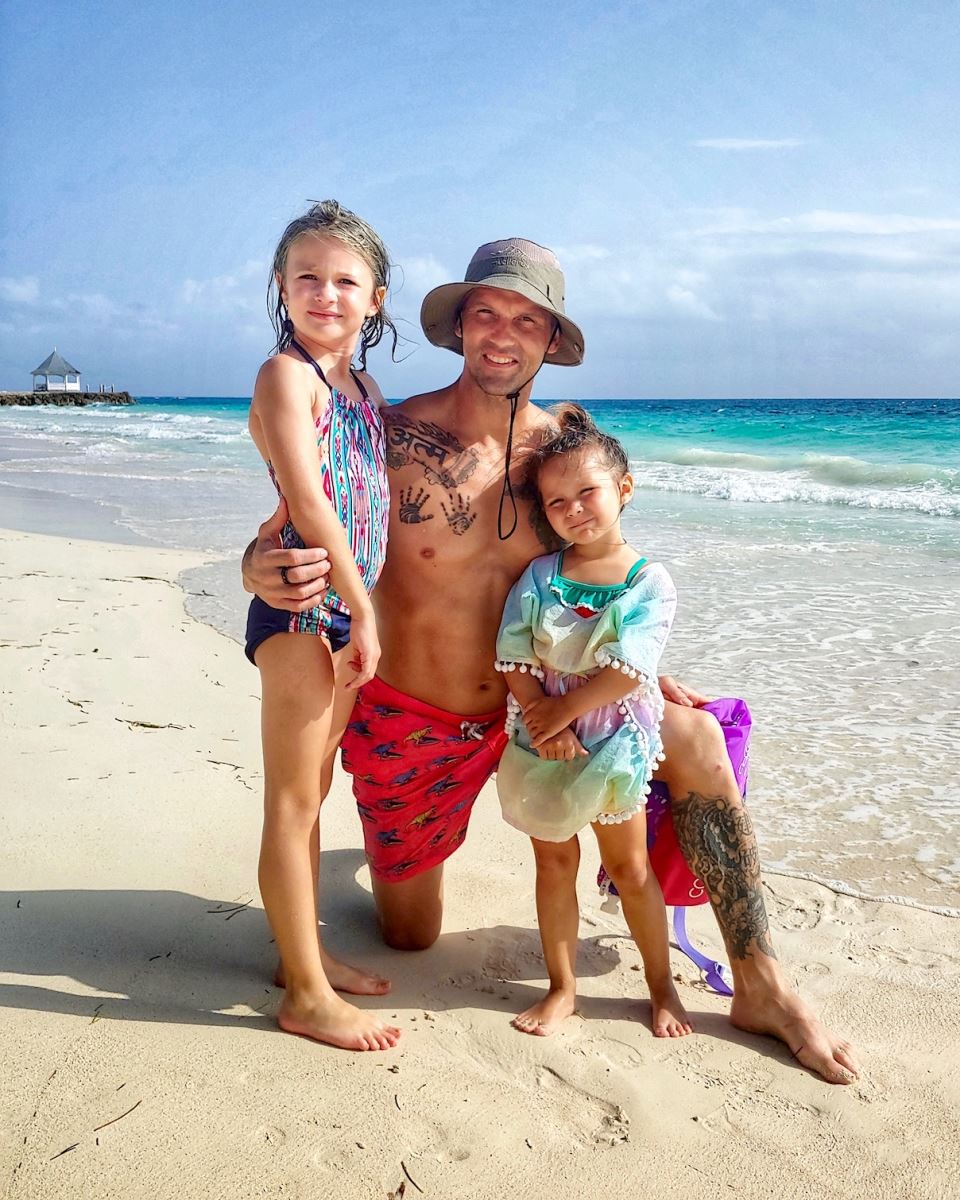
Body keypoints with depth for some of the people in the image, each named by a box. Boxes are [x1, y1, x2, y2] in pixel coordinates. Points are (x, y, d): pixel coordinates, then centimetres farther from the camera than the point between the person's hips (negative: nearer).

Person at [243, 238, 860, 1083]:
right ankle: (399, 842, 48)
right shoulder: (392, 437, -19)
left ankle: (759, 986, 4)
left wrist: (643, 678, -3)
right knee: (410, 938, 12)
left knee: (696, 739, -12)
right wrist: (265, 572, -40)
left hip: (531, 707, 3)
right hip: (410, 727, -2)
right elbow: (271, 544, -16)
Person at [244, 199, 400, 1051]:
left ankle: (307, 953, 30)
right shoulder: (286, 374, -9)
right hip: (300, 603, -8)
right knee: (293, 800, 0)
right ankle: (307, 995, 10)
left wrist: (362, 613, 11)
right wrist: (363, 612, -15)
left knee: (312, 793, 16)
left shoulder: (365, 386, 15)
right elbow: (309, 504, -18)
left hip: (347, 607, 8)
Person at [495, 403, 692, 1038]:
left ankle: (662, 987, 30)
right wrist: (546, 726, -18)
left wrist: (562, 710, -17)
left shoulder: (650, 581, -9)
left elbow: (627, 670, -18)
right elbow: (514, 659, -7)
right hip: (544, 740, 2)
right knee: (555, 861, 11)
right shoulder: (539, 574, -2)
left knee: (630, 866, 11)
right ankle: (563, 988, 27)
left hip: (613, 740, -2)